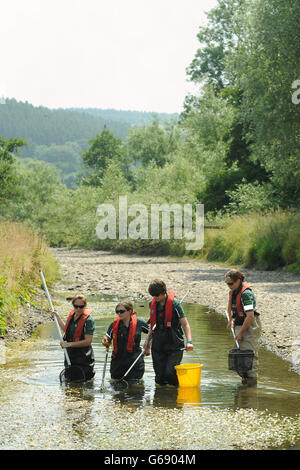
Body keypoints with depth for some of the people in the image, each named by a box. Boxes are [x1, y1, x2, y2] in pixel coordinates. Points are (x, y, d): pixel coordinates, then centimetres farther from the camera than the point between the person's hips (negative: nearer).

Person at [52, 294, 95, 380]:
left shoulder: (88, 320, -18)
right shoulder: (72, 315, 4)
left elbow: (88, 341, -22)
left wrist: (69, 344, -22)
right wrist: (58, 317, 18)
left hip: (83, 358, -7)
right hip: (70, 356, 7)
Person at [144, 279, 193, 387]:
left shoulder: (174, 303, -8)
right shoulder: (153, 304, 8)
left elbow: (185, 324, -9)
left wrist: (189, 341, -23)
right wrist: (147, 342, 16)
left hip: (174, 346, -5)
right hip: (158, 346, 5)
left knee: (169, 373, -17)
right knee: (160, 379, 1)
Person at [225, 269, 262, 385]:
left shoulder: (246, 293, -23)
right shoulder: (233, 291, 6)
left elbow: (250, 316, -26)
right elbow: (230, 305, 30)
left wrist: (240, 332, -21)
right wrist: (231, 320, 26)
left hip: (250, 326, -9)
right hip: (240, 325, 9)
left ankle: (252, 379, -2)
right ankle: (245, 376, 18)